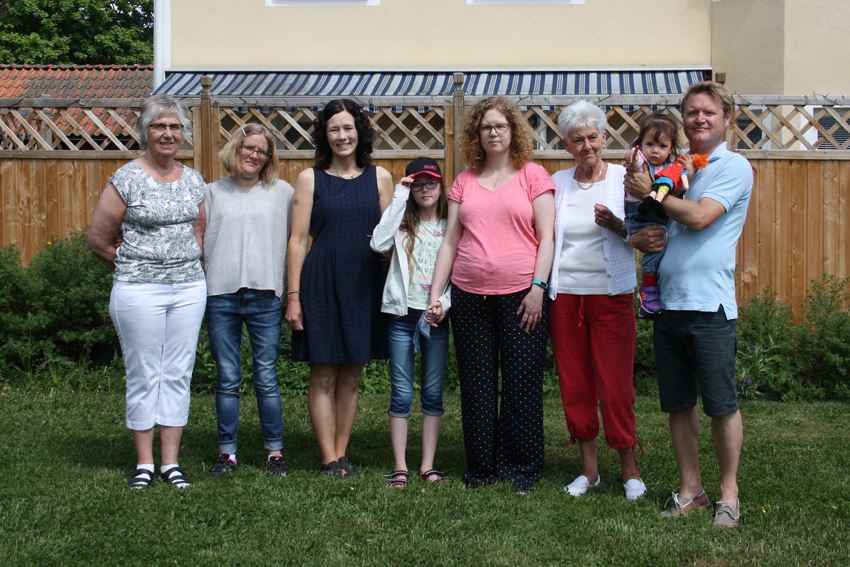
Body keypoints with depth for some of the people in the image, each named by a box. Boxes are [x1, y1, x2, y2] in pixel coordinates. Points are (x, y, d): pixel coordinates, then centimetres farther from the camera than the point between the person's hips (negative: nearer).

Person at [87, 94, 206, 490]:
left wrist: (186, 264, 8)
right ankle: (144, 463, 14)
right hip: (139, 292, -4)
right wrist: (134, 268, 5)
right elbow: (98, 239, -3)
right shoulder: (126, 179, -6)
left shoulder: (193, 180, 8)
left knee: (178, 374, 7)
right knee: (143, 376, 3)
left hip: (189, 289, 4)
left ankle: (171, 461, 16)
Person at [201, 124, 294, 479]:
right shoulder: (213, 193, 11)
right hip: (221, 295, 1)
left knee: (266, 378, 3)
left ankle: (275, 451, 14)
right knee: (227, 380, 7)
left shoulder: (282, 192, 7)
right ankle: (227, 452, 15)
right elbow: (197, 240, 10)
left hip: (264, 295, -1)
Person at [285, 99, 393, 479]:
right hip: (322, 283, -2)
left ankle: (341, 453, 19)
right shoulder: (310, 178, 2)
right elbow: (298, 240, 0)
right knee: (324, 377, 1)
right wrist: (293, 295, -6)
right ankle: (330, 459, 8)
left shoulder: (379, 177, 7)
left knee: (352, 376, 9)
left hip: (364, 286, 2)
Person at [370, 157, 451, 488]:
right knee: (401, 395, 2)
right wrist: (399, 197, -12)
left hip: (437, 317, 1)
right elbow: (379, 244, -16)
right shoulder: (402, 224, 5)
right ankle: (400, 467, 7)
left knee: (433, 394, 5)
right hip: (402, 314, 0)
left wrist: (444, 304, -13)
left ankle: (428, 465, 13)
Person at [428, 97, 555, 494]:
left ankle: (520, 469, 13)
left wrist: (538, 287, -11)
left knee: (522, 384, 1)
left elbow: (547, 237, -2)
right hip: (470, 297, 3)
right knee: (476, 386, 7)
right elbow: (450, 241, 12)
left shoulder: (533, 175, 3)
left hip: (520, 295, -3)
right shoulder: (464, 181, 12)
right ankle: (481, 469, 17)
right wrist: (434, 293, 6)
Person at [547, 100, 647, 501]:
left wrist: (614, 224, -20)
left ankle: (629, 470, 10)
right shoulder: (558, 182, 8)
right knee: (574, 384, 7)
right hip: (565, 294, 3)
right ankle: (589, 468, 20)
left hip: (610, 294, -3)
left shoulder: (622, 178, 0)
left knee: (616, 385, -3)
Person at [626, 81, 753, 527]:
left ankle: (728, 492, 14)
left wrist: (650, 192, -5)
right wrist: (639, 238, -1)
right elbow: (645, 226, 23)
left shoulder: (734, 167, -3)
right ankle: (689, 489, 23)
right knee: (678, 405, 11)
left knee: (721, 406, 1)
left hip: (709, 305, -6)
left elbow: (699, 217, -16)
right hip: (667, 304, 6)